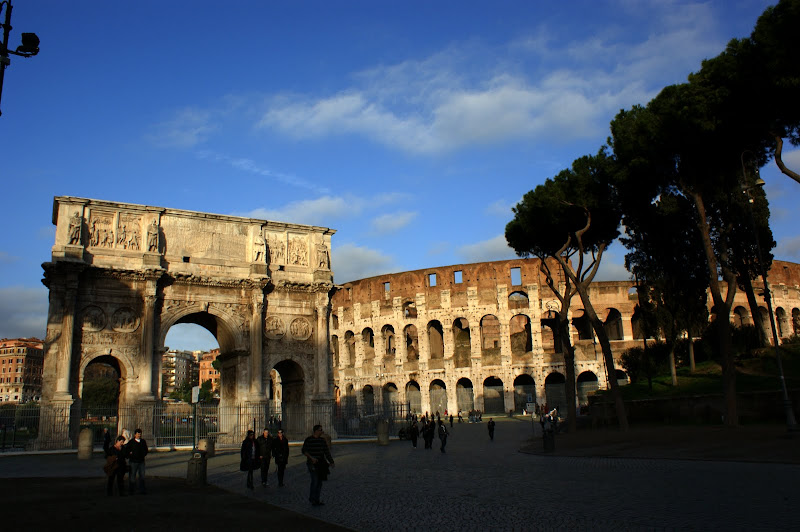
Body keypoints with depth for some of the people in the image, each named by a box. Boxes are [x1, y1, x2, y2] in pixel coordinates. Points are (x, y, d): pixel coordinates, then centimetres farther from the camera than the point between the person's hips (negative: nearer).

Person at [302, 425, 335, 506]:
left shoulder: (322, 440, 10)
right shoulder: (308, 440, -8)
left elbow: (326, 451, 13)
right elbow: (304, 451, -11)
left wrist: (330, 461, 6)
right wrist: (311, 457, -23)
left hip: (321, 463, 6)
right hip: (312, 464, -6)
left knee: (319, 482, 7)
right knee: (315, 481, -13)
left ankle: (316, 500, 16)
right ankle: (311, 499, 4)